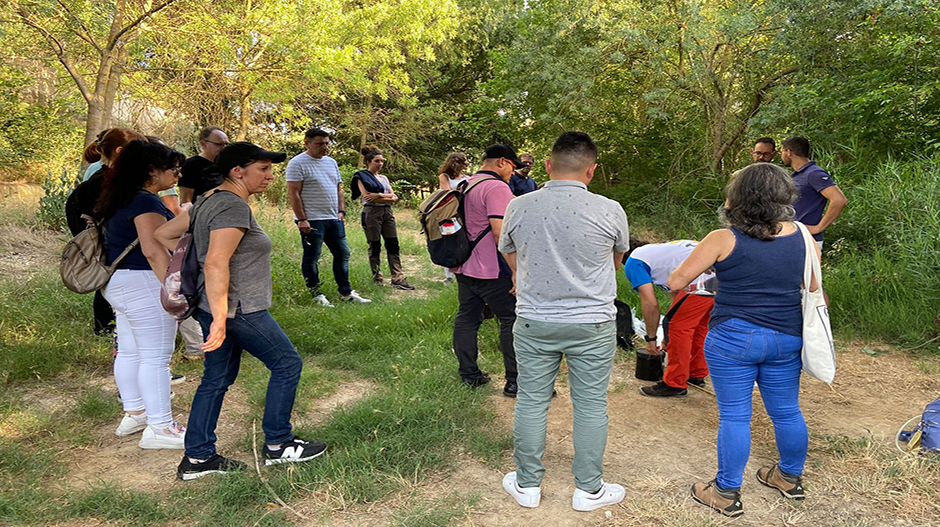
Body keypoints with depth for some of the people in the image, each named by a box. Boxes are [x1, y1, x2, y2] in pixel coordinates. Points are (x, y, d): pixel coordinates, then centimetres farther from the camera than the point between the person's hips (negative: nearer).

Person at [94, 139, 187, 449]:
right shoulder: (146, 201, -17)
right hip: (144, 284, -11)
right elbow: (153, 250, -25)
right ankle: (159, 428, 0)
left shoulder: (122, 199, 15)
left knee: (129, 351, 17)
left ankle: (134, 413, 30)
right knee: (156, 357, -5)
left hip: (118, 284, 11)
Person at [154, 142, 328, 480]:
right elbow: (216, 265, -28)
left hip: (211, 304, 10)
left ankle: (196, 459, 21)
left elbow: (164, 234, 19)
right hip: (239, 309, -10)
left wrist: (190, 266, 15)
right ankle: (277, 445, 15)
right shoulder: (233, 207, -18)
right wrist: (219, 319, -30)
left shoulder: (209, 201, 13)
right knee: (287, 364, 4)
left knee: (217, 378, 15)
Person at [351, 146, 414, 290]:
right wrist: (387, 197, -6)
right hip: (371, 213, -6)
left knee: (393, 245, -3)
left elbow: (394, 197, 8)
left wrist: (379, 195, -9)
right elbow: (366, 196, -11)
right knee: (375, 247, 0)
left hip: (387, 212, 6)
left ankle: (397, 278, -5)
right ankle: (377, 279, 10)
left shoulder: (384, 178, 19)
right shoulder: (362, 176, 2)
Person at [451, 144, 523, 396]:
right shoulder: (496, 187, -15)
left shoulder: (464, 185, 14)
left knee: (466, 318, 12)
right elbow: (500, 232, -23)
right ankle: (515, 382, 2)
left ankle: (468, 375, 20)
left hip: (464, 267, 9)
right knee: (512, 320, -1)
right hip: (492, 271, -9)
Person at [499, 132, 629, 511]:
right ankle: (588, 490, 24)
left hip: (533, 322, 2)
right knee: (591, 406, 11)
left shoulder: (519, 207, -6)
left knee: (531, 402, 13)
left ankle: (527, 485, 26)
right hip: (592, 324, -1)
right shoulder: (610, 211, -10)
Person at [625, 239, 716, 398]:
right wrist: (671, 336, 45)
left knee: (676, 326, 4)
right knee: (699, 324, 24)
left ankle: (675, 384, 12)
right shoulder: (657, 249, 36)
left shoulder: (633, 263, 9)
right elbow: (676, 294, 39)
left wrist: (650, 338, 15)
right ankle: (697, 374, 38)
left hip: (703, 281, -9)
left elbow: (650, 303, 2)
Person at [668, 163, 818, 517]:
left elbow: (675, 282, -10)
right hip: (787, 338, 5)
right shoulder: (801, 237, -1)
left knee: (734, 417, 5)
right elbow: (814, 288, 8)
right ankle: (791, 478, 40)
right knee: (787, 411, 19)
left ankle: (727, 494, 17)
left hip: (733, 339, -4)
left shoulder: (724, 240, -13)